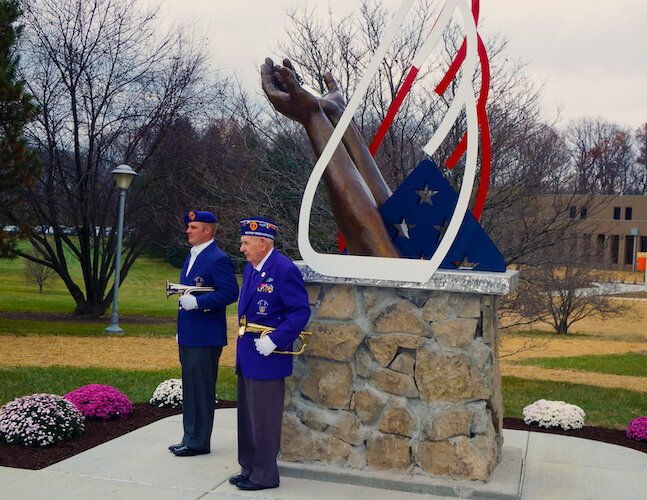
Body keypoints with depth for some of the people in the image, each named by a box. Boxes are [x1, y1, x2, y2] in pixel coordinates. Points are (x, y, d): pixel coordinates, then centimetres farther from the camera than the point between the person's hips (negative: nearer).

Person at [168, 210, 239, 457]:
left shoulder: (218, 260, -14)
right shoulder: (192, 256, 16)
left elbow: (230, 293, -21)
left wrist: (197, 302, -23)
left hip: (205, 337, -10)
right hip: (188, 336, 10)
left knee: (202, 390, -1)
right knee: (190, 389, 16)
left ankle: (199, 442, 9)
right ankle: (190, 438, 26)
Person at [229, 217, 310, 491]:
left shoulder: (285, 270, -17)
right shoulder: (250, 269, 11)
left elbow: (301, 311, -18)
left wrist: (274, 340, -22)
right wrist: (242, 345, 14)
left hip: (267, 360, -9)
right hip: (246, 358, 9)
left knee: (264, 419, 2)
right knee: (247, 417, 17)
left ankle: (265, 475, 15)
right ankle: (248, 468, 30)